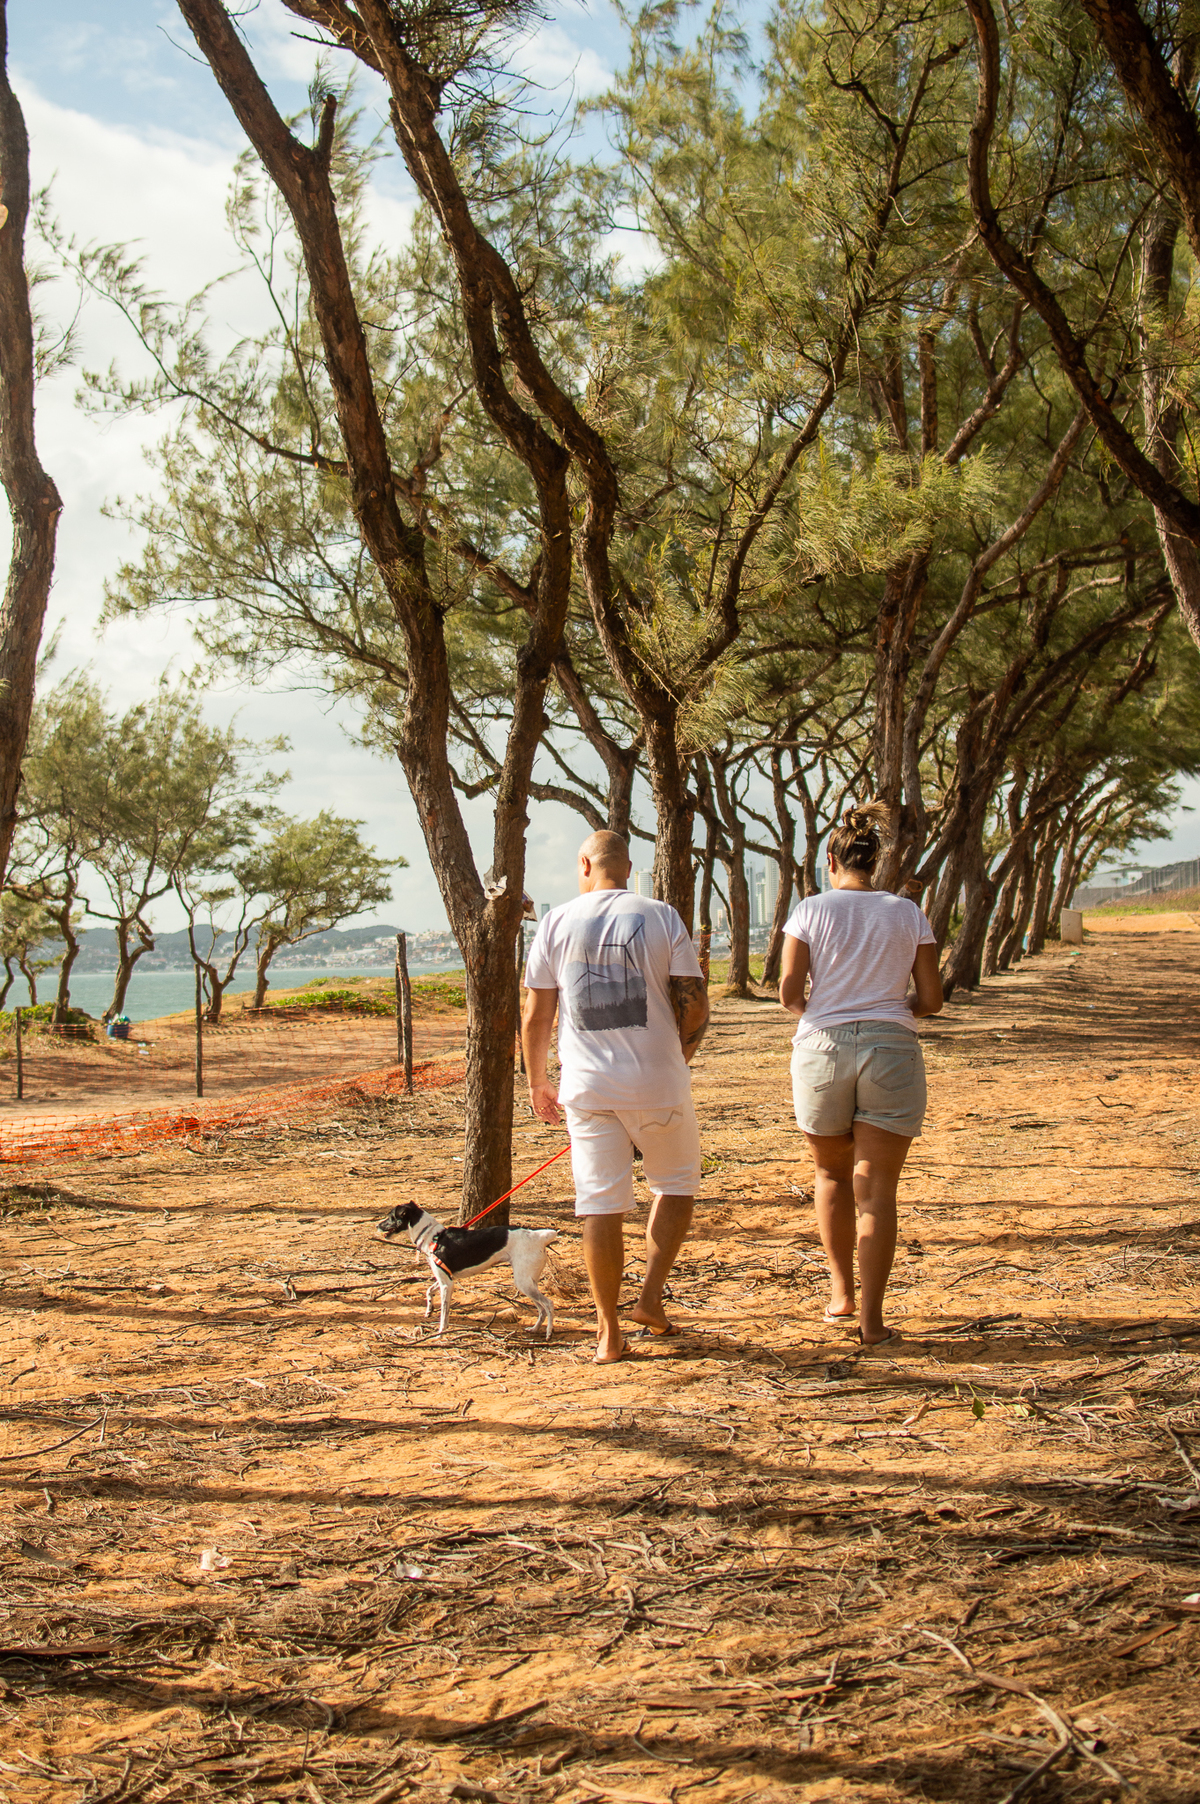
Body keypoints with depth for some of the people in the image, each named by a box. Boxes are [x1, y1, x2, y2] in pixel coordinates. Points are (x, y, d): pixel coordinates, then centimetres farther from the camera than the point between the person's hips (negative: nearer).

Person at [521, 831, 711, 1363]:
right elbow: (694, 1005, -4)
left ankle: (609, 1333, 9)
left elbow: (535, 1016, 3)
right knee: (677, 1183, 20)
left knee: (600, 1203, 6)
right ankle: (651, 1296, 9)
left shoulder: (557, 923, 3)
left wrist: (537, 1083, 15)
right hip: (657, 1082, -1)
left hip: (587, 1085, 1)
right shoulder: (661, 918, -1)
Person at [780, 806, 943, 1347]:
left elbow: (789, 992, -5)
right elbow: (931, 1000, 4)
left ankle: (841, 1293, 26)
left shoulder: (811, 910, 0)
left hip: (823, 1052, 0)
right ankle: (871, 1319, -1)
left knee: (832, 1175, 21)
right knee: (876, 1189, 2)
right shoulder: (907, 913, 4)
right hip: (891, 1054, 0)